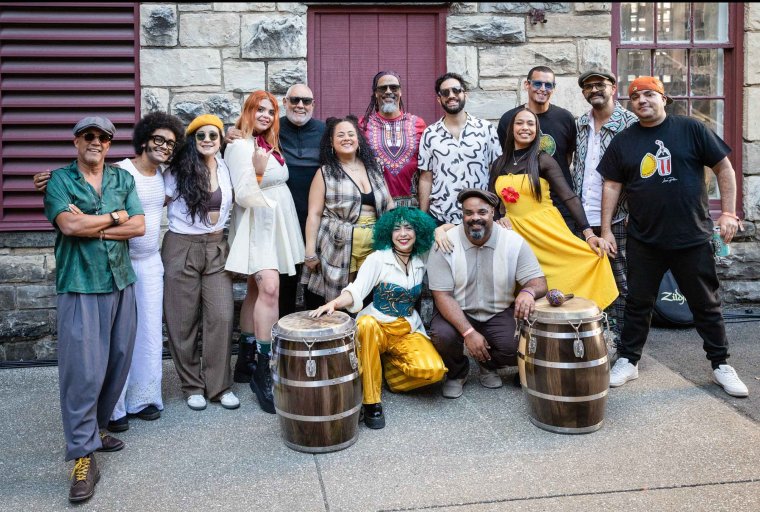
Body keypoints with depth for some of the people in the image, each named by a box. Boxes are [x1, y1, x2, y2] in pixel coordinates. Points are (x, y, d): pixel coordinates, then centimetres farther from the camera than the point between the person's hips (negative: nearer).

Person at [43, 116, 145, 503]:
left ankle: (95, 429, 28)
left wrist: (91, 227, -10)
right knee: (83, 369, -7)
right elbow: (69, 225, -16)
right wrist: (115, 217, -5)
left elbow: (139, 226, 0)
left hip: (121, 283, 5)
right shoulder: (59, 180, 1)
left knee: (117, 363, 9)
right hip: (81, 287, -4)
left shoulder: (123, 179, 11)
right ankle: (83, 456, -1)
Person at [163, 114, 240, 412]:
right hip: (182, 249, -3)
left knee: (222, 317, -4)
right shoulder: (178, 171, -3)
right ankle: (192, 386, 16)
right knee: (184, 320, 3)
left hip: (217, 249, 3)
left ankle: (220, 386, 8)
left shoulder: (226, 169, 8)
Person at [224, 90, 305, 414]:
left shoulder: (268, 145, 16)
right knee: (269, 289, -21)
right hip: (257, 226, -9)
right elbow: (243, 196, -16)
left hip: (276, 226, 9)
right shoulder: (240, 147, -11)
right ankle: (264, 371, -21)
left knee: (257, 290, 11)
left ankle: (247, 356, 19)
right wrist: (256, 171, -26)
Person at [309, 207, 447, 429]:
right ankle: (371, 402, -29)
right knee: (366, 323, -41)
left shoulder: (422, 260, 5)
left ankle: (388, 367, 7)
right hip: (378, 327, -2)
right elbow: (356, 292, -19)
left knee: (434, 370, -26)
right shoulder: (378, 259, -7)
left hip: (409, 331, 3)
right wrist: (334, 303, -39)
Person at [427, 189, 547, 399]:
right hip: (457, 312, -1)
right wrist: (468, 332, -26)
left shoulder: (513, 242, -9)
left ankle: (489, 364, 16)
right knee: (441, 336, -31)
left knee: (518, 348, -24)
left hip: (499, 313, 1)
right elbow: (442, 295, -15)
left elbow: (538, 281, -9)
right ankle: (456, 372, 7)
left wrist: (528, 291, -37)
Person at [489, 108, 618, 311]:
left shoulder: (543, 160, -2)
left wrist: (588, 233, -16)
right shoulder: (499, 164, 10)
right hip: (515, 233, 3)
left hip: (547, 230, -3)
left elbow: (569, 197, -8)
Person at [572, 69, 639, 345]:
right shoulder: (580, 125, 11)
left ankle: (622, 342, 13)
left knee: (621, 283, 3)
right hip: (583, 218, 5)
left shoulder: (630, 123, -5)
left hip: (617, 219, -5)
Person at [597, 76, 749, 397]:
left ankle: (721, 365, 21)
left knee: (706, 305, 9)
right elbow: (612, 186, 7)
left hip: (693, 238, -2)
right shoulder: (624, 141, 5)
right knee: (638, 304, 10)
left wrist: (728, 212, -5)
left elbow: (724, 168, 1)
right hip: (643, 241, 2)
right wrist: (606, 229, 3)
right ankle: (627, 361, 22)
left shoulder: (691, 129, -2)